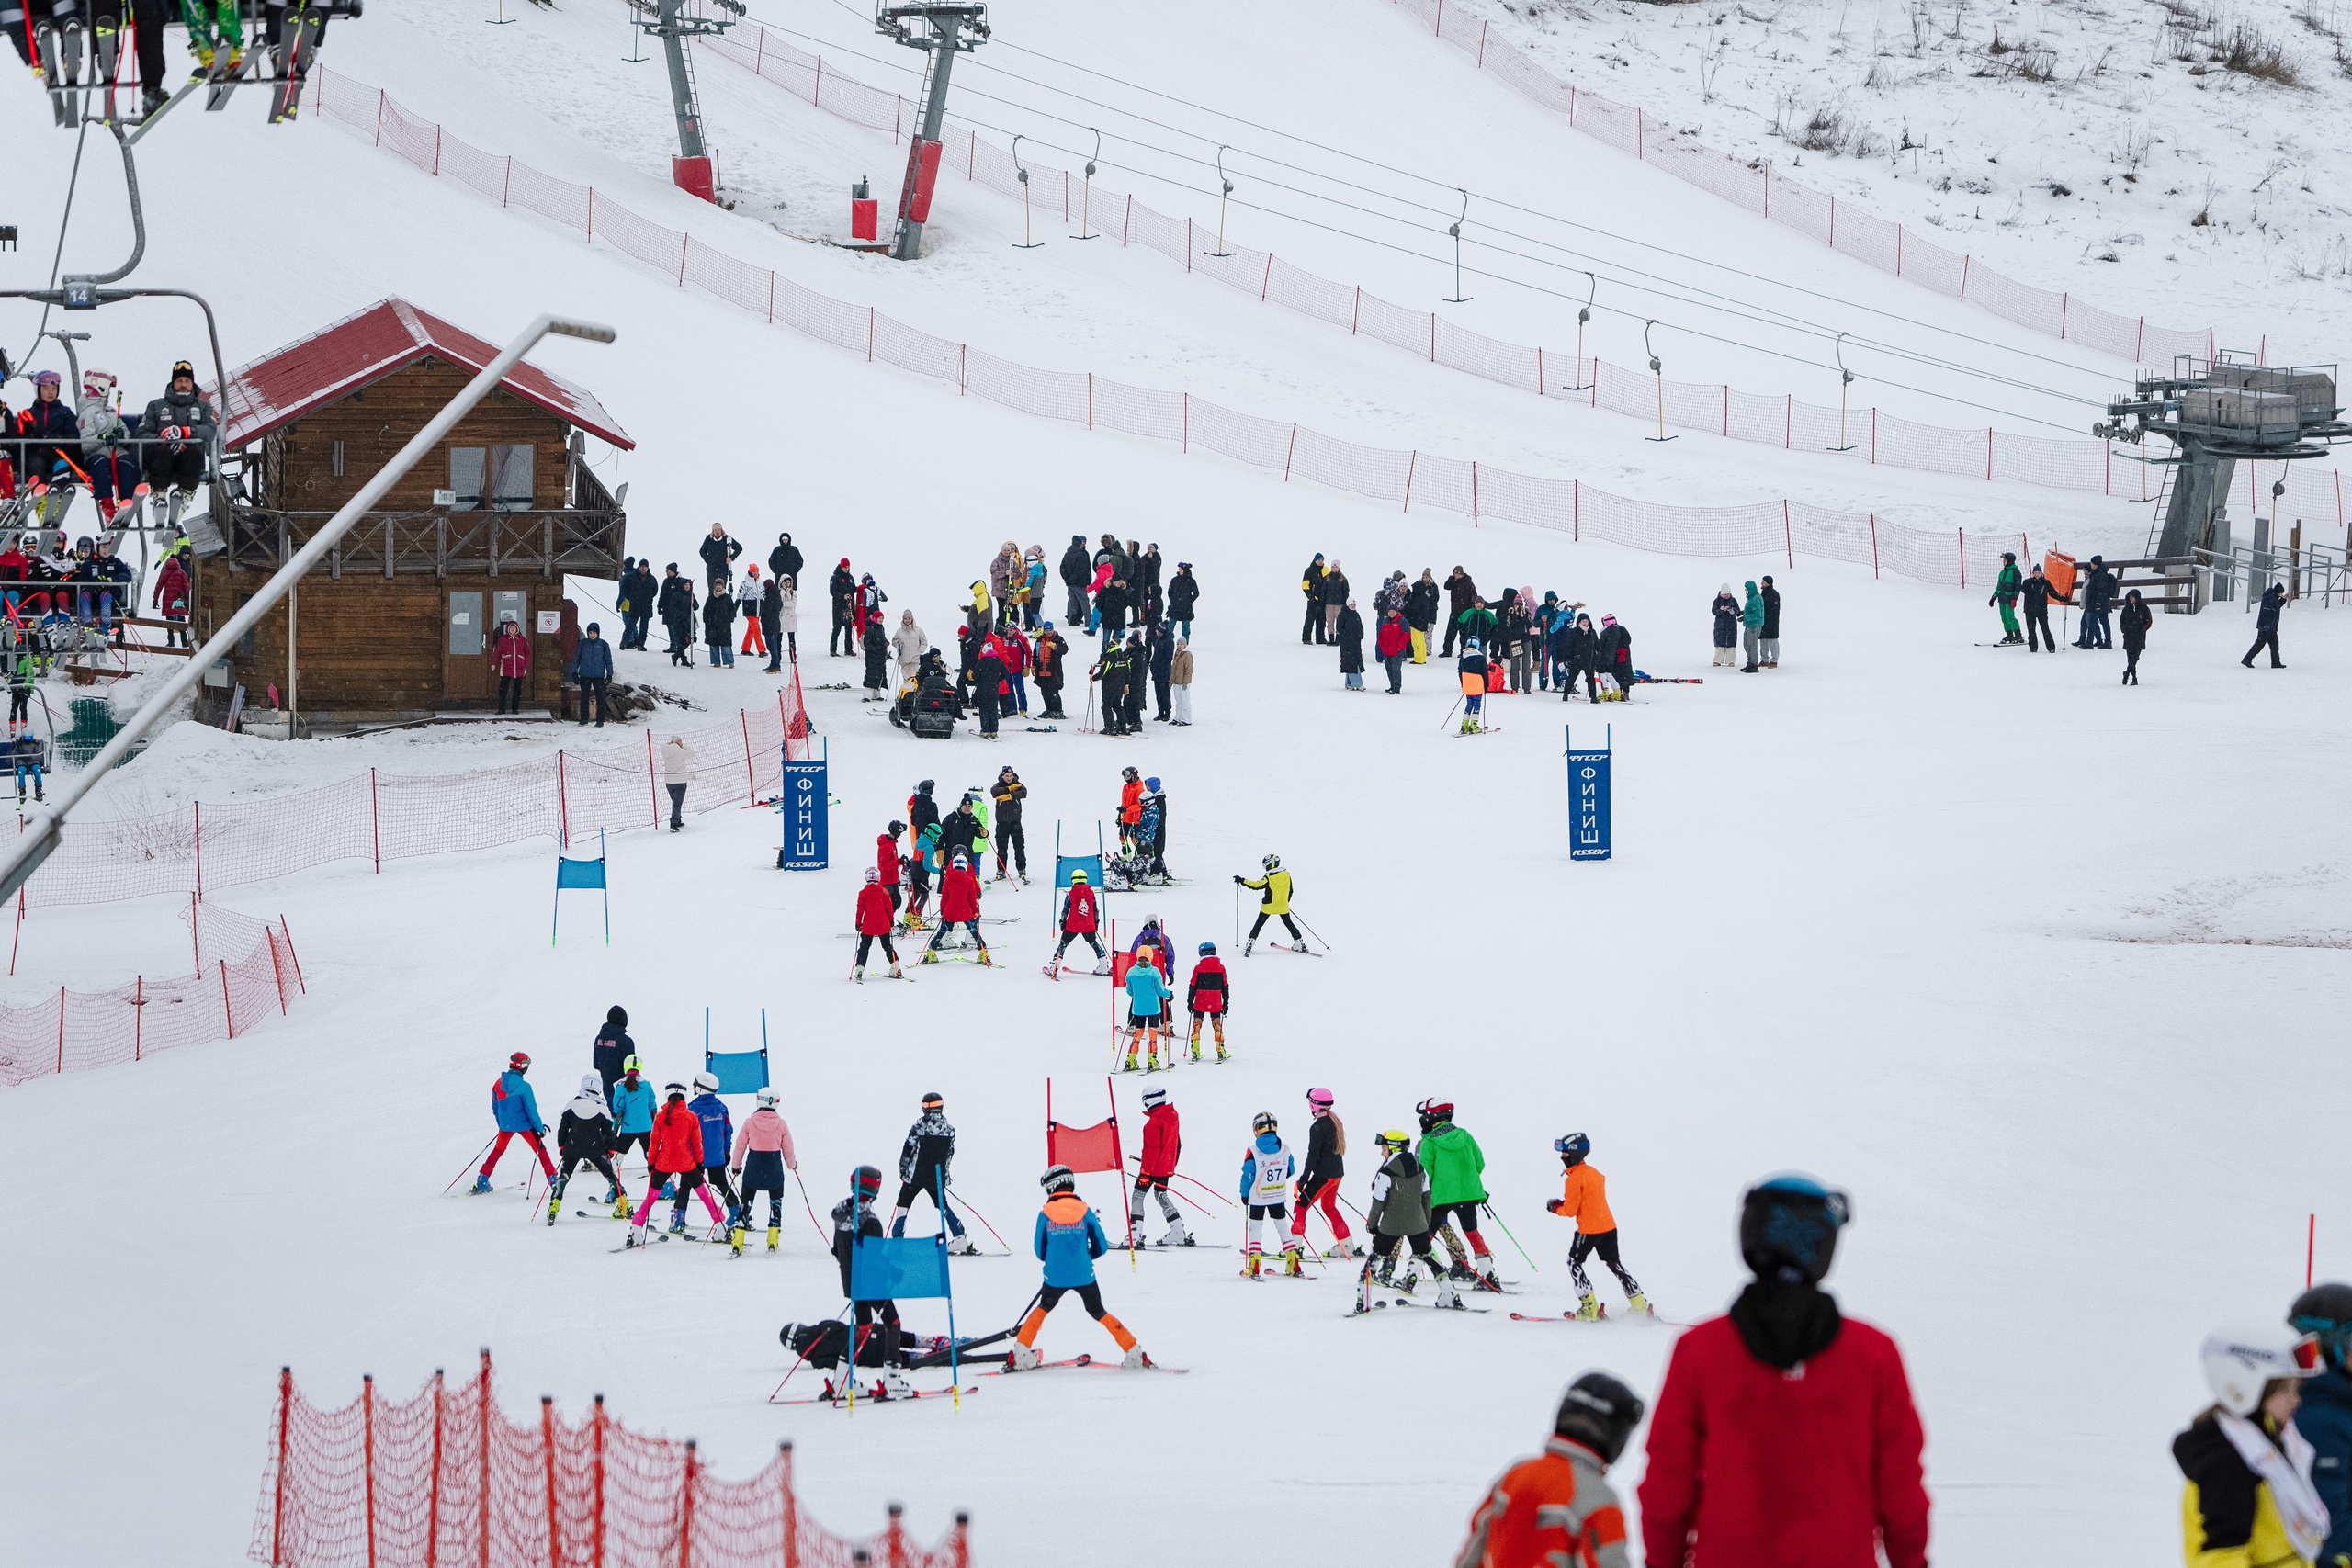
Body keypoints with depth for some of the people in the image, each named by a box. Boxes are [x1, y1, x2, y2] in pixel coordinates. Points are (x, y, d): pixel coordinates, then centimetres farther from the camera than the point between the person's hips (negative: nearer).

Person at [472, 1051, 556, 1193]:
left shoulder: (498, 1084, -4)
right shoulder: (523, 1087, -20)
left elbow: (495, 1107, 8)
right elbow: (531, 1111, -16)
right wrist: (540, 1128, -4)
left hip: (505, 1125, 4)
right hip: (524, 1124, -4)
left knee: (498, 1150, 21)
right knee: (540, 1149, 8)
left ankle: (482, 1182, 19)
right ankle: (552, 1178, 4)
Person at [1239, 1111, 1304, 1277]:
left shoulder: (1253, 1151, -16)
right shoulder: (1285, 1149, -5)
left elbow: (1248, 1175, -11)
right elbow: (1291, 1170, 6)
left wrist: (1244, 1194, 3)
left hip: (1258, 1197, -3)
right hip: (1279, 1196, 3)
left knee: (1255, 1228, 6)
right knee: (1281, 1225, 16)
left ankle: (1254, 1266, -3)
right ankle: (1293, 1263, 15)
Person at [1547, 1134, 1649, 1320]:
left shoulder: (1574, 1178, -15)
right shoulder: (1594, 1173, 11)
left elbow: (1571, 1211, -14)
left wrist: (1556, 1209, 7)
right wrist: (1563, 1204, 16)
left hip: (1589, 1230, -8)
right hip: (1609, 1226, 8)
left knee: (1574, 1262, 9)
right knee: (1614, 1263, 17)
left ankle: (1590, 1307, 1)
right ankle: (1640, 1304, 16)